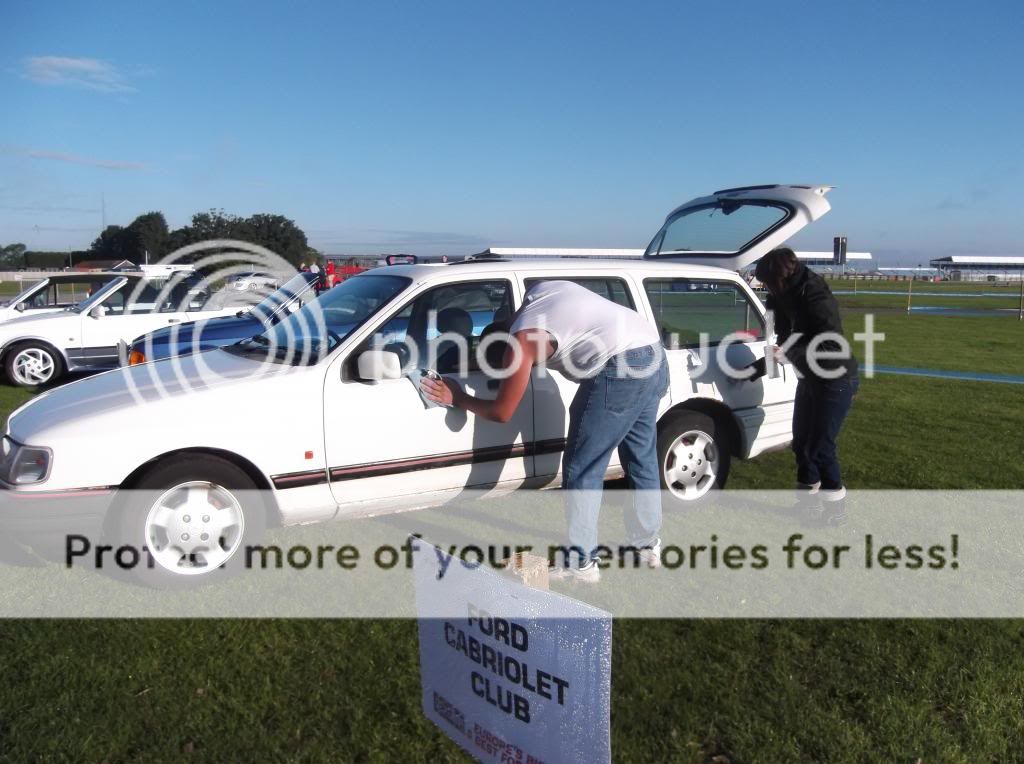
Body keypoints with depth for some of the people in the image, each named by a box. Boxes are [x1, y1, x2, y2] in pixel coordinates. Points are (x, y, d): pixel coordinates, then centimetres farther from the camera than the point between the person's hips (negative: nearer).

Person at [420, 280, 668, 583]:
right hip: (654, 353, 9)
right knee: (642, 458, 20)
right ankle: (648, 545, 33)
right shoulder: (538, 292, 18)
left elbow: (502, 412, 4)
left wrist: (458, 398, 19)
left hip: (622, 368, -9)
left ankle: (580, 561, 10)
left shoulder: (521, 338, -1)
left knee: (582, 469, 2)